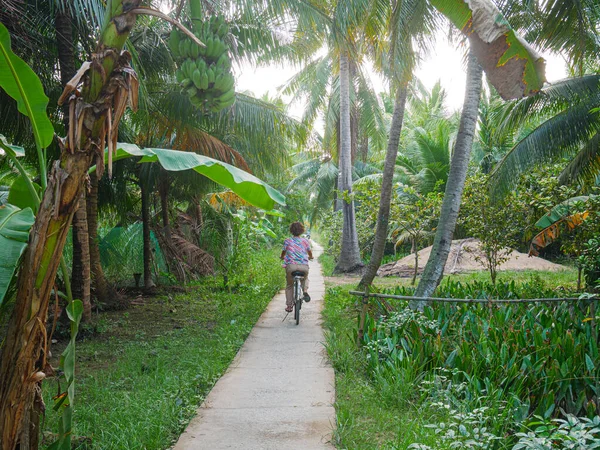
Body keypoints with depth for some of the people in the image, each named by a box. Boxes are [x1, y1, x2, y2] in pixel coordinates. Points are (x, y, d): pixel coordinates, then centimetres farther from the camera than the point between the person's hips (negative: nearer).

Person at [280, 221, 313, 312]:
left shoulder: (287, 241, 8)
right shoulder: (305, 241, 10)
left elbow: (283, 253, 20)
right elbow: (310, 253, 23)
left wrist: (282, 257, 44)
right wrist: (310, 257, 47)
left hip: (291, 265, -1)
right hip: (304, 266, 1)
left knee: (289, 285, 18)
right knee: (305, 278, 33)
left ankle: (289, 306, 16)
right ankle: (305, 291, 6)